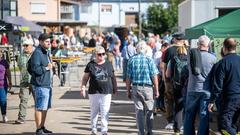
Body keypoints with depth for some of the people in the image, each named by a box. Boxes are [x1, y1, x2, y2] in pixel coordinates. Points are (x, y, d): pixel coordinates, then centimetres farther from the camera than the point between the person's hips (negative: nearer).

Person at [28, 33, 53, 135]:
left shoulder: (46, 52, 17)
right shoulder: (37, 53, -15)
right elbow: (35, 69, -22)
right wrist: (46, 68, -14)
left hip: (47, 84, 10)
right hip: (40, 85, -10)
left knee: (45, 107, 16)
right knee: (40, 108, -6)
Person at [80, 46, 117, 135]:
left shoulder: (108, 64, 9)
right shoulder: (91, 65, 3)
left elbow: (113, 78, 16)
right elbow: (85, 78, 5)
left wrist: (114, 89, 17)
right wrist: (83, 88, -6)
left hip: (106, 93, 1)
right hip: (94, 92, -1)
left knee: (105, 113, -3)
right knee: (94, 113, 6)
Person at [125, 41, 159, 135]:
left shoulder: (131, 60, 2)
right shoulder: (149, 60, -5)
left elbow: (128, 77, 2)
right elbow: (154, 77, -7)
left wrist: (128, 91, 9)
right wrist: (156, 90, 0)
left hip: (135, 88, 2)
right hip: (147, 88, -2)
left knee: (139, 110, 7)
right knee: (149, 110, 11)